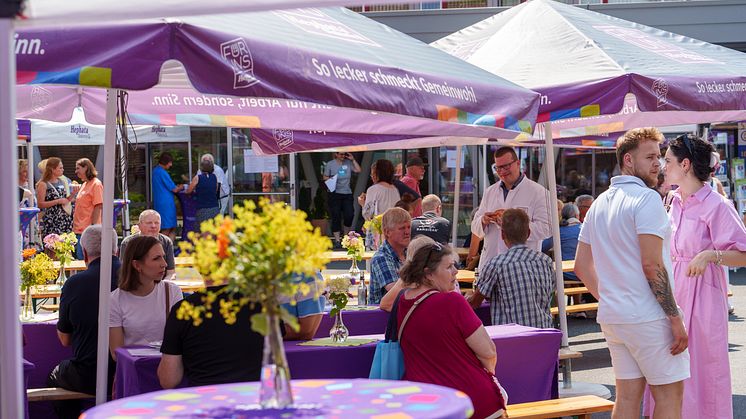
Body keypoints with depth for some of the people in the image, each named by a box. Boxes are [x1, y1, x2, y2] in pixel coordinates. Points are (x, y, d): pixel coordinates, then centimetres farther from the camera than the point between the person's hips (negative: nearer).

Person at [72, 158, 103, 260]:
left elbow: (98, 207, -15)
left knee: (82, 258, -10)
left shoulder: (96, 184, -8)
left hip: (87, 230, -9)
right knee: (78, 258, 7)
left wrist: (93, 227, -19)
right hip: (79, 229, 9)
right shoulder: (84, 184, 19)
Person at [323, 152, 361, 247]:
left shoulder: (348, 163, 8)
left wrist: (353, 160, -1)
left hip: (347, 193, 2)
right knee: (336, 217, -3)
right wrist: (330, 179, -15)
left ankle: (346, 235, 21)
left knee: (349, 215, -5)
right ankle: (337, 240, 3)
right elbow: (325, 178, 6)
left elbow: (358, 170, 1)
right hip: (335, 194, -2)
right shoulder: (330, 164, 3)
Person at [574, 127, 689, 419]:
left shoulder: (599, 204, 14)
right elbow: (652, 264, -20)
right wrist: (676, 318, -16)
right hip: (648, 317, -8)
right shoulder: (646, 198, -12)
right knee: (669, 394, 1)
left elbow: (581, 266, 16)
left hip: (611, 317, 8)